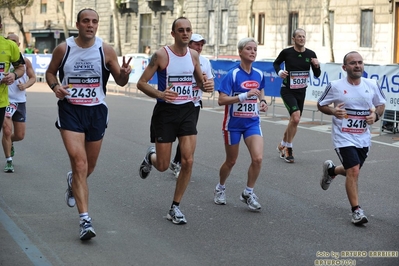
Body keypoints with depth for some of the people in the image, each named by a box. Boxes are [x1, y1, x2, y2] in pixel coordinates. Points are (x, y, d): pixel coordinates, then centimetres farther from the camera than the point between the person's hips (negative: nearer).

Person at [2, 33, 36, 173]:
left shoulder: (25, 61, 1)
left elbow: (33, 77, 10)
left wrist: (25, 85, -10)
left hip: (20, 101, 3)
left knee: (20, 135, 9)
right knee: (7, 131, -13)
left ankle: (9, 143, 44)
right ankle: (8, 161, 4)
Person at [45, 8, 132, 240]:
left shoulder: (106, 50, -3)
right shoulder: (63, 49, -4)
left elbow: (120, 81, 2)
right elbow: (50, 72, 11)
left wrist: (124, 73, -22)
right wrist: (55, 86, -11)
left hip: (97, 111, 2)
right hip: (70, 110, -2)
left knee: (89, 166, 15)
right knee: (79, 162, -16)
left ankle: (73, 181, 53)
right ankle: (85, 219, -15)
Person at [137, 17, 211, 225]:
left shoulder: (193, 55, 5)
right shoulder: (161, 55, -11)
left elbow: (199, 81, 19)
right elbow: (141, 83, -9)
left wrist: (205, 86, -5)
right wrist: (160, 94, -27)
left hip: (187, 110, 4)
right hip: (165, 111, -4)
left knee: (188, 161, -8)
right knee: (163, 166, 1)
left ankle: (175, 208, 6)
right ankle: (151, 156, 41)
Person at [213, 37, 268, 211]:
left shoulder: (259, 74, 1)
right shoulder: (233, 74, -14)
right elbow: (221, 100, -21)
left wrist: (263, 102, 1)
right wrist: (245, 95, -29)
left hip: (252, 123, 4)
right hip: (233, 123, -3)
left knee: (258, 158, -14)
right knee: (231, 161, 11)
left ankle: (248, 193, 4)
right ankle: (220, 188, 38)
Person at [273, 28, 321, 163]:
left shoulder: (310, 54, -3)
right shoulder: (286, 52, -10)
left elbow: (317, 75, 3)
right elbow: (276, 63, 8)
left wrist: (317, 66, -17)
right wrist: (279, 72, -11)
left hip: (301, 91, 5)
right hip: (288, 90, -5)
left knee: (294, 120, 14)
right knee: (295, 118, -21)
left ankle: (282, 145, 37)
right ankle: (288, 149, -5)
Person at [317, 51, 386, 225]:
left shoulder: (372, 85, -3)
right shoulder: (335, 86, -10)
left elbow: (381, 104, 12)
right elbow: (320, 105, 2)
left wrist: (375, 115, -11)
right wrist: (333, 111, -19)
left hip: (363, 138, 4)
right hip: (344, 137, -4)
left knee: (352, 171, 19)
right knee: (354, 171, -16)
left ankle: (331, 170, 53)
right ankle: (356, 211, -3)